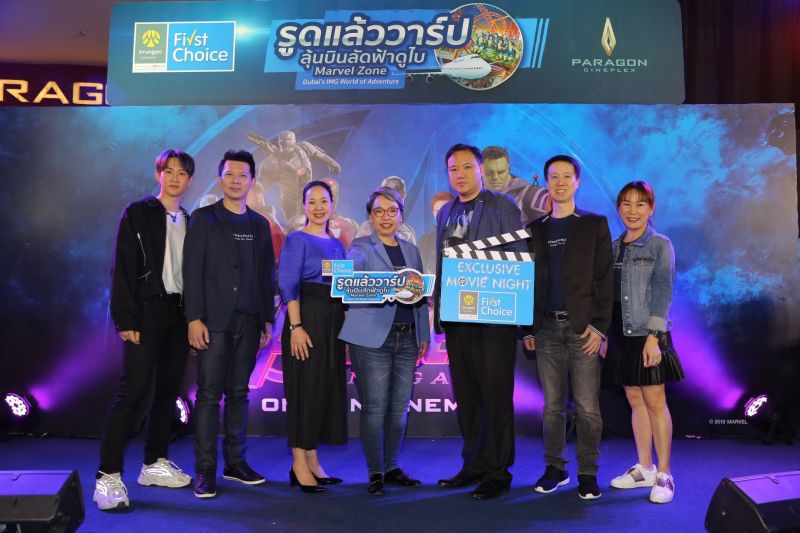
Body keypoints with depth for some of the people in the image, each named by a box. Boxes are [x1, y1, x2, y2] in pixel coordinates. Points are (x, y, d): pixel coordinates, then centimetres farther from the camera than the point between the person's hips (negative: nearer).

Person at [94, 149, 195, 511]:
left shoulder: (189, 222, 14)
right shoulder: (137, 213, -1)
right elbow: (123, 269, -7)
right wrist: (126, 320, -14)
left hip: (180, 313, 6)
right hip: (148, 311, -5)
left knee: (169, 390, 9)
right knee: (133, 390, -9)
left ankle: (155, 464, 21)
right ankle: (108, 477, -3)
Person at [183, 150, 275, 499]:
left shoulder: (260, 225, 13)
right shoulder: (203, 218, 2)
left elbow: (266, 274, 13)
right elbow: (192, 271, -4)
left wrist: (268, 318, 8)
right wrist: (194, 318, -12)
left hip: (249, 321, 4)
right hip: (214, 319, -3)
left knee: (238, 393, 9)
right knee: (209, 394, -2)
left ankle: (235, 462, 17)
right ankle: (205, 470, 4)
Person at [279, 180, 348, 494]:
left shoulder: (337, 244, 17)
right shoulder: (297, 239, -3)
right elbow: (288, 286, -11)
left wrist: (346, 326, 9)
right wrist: (296, 327, -21)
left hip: (334, 323, 7)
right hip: (306, 319, -7)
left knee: (327, 389, 8)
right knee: (304, 388, -3)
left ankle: (313, 462, 18)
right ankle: (299, 465, 6)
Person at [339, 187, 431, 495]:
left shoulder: (411, 251, 17)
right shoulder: (362, 247, 3)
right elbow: (351, 270, -20)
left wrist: (424, 335, 12)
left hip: (407, 338, 5)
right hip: (373, 338, -4)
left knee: (399, 407, 9)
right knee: (375, 408, -2)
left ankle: (391, 467, 24)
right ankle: (375, 472, 11)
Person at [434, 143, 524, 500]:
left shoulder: (502, 206, -3)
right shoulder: (446, 212, 15)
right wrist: (438, 309, 12)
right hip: (456, 317, 6)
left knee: (496, 396, 2)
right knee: (465, 397, 13)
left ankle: (497, 472, 14)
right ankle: (474, 465, 26)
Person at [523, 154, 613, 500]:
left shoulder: (595, 225, 5)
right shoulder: (535, 229, 12)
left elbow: (605, 278, -1)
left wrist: (599, 326, -9)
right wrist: (528, 328, 6)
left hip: (582, 328, -2)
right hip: (546, 328, 2)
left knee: (587, 406, 0)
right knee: (552, 405, 9)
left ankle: (588, 472, 14)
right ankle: (554, 468, 21)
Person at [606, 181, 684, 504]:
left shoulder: (660, 245, -3)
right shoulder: (613, 247, 10)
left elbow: (662, 293, -10)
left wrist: (653, 337, -17)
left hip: (647, 335, -5)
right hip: (620, 335, 5)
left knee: (655, 402, -1)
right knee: (635, 401, 11)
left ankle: (664, 474, 10)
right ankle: (644, 468, 23)